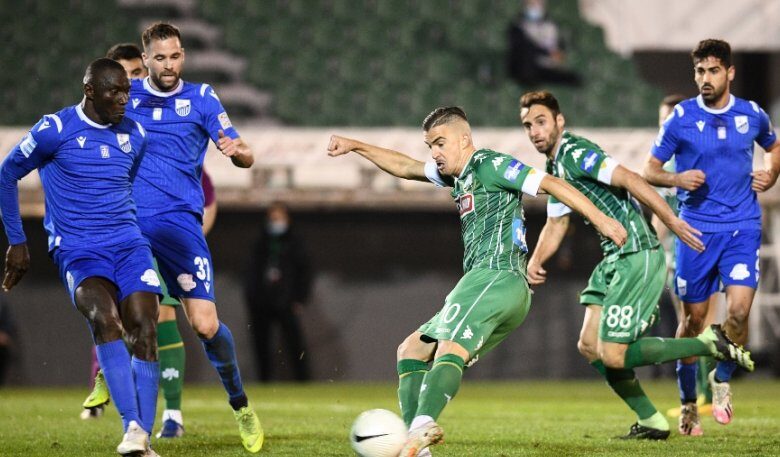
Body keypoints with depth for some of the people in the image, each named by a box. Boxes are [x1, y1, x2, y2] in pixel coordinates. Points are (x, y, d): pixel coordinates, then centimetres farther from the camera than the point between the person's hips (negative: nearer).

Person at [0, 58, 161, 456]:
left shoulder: (135, 136, 11)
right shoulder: (55, 130, -4)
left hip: (129, 245, 5)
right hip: (78, 252, -5)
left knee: (144, 332, -13)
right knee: (104, 319, -30)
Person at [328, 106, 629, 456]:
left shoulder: (490, 165, -2)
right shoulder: (458, 174, 25)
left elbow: (551, 184, -9)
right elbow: (406, 168, 39)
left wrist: (599, 219, -16)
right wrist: (355, 146, 37)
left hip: (495, 277, -10)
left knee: (450, 349, -31)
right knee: (411, 350, 12)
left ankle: (423, 424, -54)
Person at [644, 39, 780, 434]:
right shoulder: (681, 118, -3)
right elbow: (649, 171, 2)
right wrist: (677, 179, -18)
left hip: (742, 227, 1)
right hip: (696, 229, -1)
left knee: (739, 310, -15)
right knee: (693, 318, 3)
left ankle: (722, 380, 12)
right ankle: (688, 403, 19)